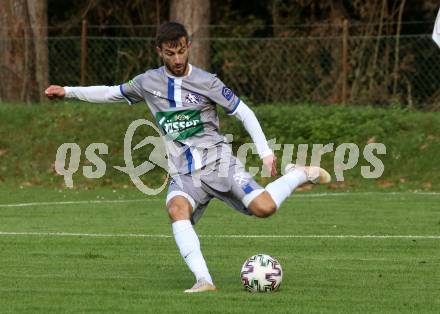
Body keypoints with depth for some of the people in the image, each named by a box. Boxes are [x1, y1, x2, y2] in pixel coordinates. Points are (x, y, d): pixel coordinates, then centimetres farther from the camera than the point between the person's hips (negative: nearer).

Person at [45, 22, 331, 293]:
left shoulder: (206, 82, -2)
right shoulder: (148, 83, 8)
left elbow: (244, 113, 2)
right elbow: (110, 93, 23)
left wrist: (265, 152, -5)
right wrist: (68, 92, 17)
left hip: (218, 160, -3)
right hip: (183, 172, 3)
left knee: (263, 207, -25)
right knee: (176, 208, -34)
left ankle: (299, 175, 8)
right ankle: (204, 280, -38)